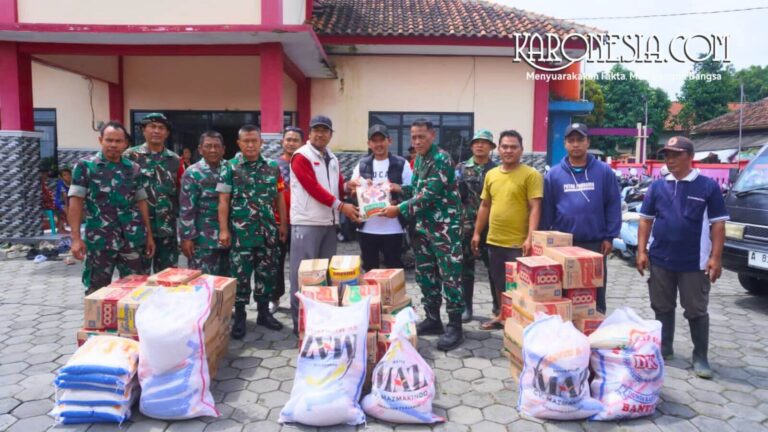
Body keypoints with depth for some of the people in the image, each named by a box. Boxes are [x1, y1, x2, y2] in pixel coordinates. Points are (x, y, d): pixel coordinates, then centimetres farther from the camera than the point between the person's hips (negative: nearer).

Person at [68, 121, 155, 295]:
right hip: (99, 239, -3)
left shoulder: (134, 169, 9)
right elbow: (76, 202, -4)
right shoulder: (85, 166, -1)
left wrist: (149, 235, 9)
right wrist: (76, 238, -11)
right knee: (97, 290, 8)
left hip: (132, 238, 3)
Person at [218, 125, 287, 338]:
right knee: (241, 275, 3)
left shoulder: (272, 167, 7)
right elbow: (223, 201, -4)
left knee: (267, 272, 11)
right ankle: (239, 317, 16)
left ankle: (264, 312, 25)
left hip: (268, 230, 3)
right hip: (241, 232, -3)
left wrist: (283, 224, 8)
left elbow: (279, 198, 11)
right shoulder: (230, 168, -2)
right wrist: (223, 230, -9)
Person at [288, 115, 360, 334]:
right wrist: (341, 206, -18)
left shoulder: (332, 159, 16)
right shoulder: (301, 156, -6)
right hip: (307, 223, -7)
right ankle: (300, 321, 5)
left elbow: (339, 187, 17)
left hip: (329, 222, 7)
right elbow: (313, 187, -15)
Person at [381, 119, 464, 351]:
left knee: (449, 275, -4)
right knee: (425, 273, 12)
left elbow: (429, 195, -21)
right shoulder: (418, 160, 12)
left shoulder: (442, 159, -15)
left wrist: (399, 209, -17)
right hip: (423, 226, 9)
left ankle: (455, 326, 3)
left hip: (444, 226, -8)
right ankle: (433, 319, 24)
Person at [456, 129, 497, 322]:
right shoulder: (461, 168, 6)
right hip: (466, 225, 1)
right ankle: (466, 306, 17)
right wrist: (458, 190, -16)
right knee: (466, 266, 6)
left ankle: (498, 305, 24)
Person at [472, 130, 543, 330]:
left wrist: (530, 237, -20)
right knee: (499, 283, 18)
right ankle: (502, 316, 35)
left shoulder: (531, 175, -8)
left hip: (518, 242, -6)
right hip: (494, 240, 6)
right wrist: (477, 233, 13)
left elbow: (535, 208, -12)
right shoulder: (491, 174, 10)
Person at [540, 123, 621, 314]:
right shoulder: (554, 174, 2)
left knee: (596, 294, 10)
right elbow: (546, 210, 4)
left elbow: (613, 206, 1)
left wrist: (609, 237, -4)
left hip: (596, 244, 0)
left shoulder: (604, 172, 1)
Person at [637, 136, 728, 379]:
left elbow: (718, 224, -5)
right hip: (660, 261, 3)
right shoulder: (657, 186, 5)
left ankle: (700, 357, 18)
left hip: (695, 263, -3)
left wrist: (716, 257, -11)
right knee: (662, 308, 14)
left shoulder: (708, 186, -4)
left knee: (696, 311, 6)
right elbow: (646, 220, 8)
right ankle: (664, 348, 28)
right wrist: (642, 251, 1)